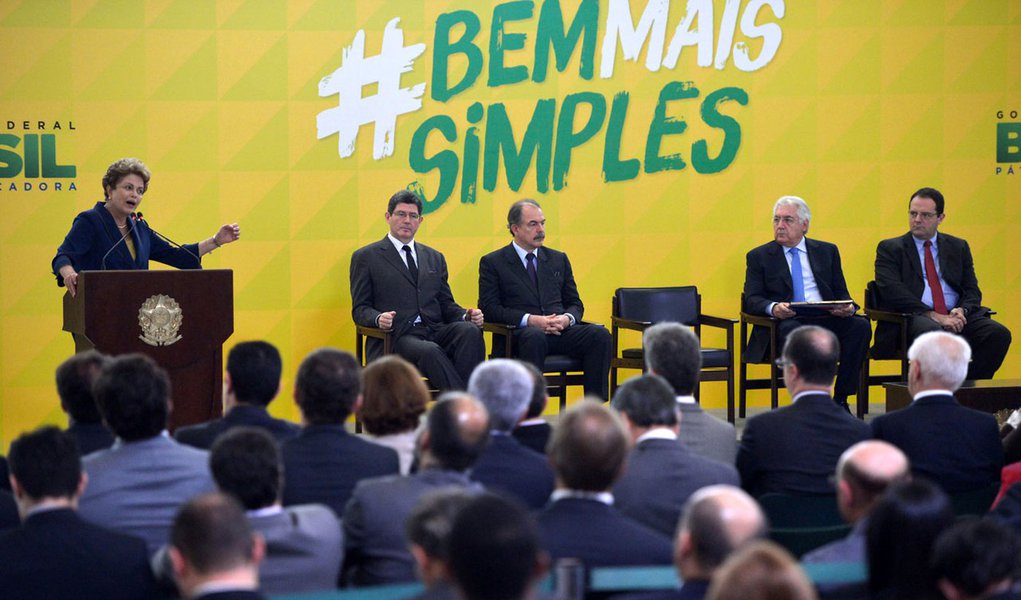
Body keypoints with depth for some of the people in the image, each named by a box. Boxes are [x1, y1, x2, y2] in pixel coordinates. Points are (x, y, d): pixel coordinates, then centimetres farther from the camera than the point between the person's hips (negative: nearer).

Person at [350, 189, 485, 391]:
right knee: (430, 351, -37)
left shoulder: (435, 258, 25)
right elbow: (360, 309, 5)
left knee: (470, 331, -29)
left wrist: (466, 315, 0)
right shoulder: (365, 257, 10)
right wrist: (379, 319, -19)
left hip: (435, 332, 5)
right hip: (396, 337, -5)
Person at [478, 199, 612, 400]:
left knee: (599, 334, -25)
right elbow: (489, 308, -1)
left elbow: (575, 303, 21)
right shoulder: (492, 263, 9)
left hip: (560, 331, 4)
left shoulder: (559, 260, 22)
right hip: (518, 334, -4)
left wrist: (567, 319, -5)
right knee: (535, 337, -40)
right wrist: (530, 320, -14)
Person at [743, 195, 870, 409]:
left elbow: (841, 293, 17)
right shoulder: (759, 256, 13)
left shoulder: (827, 251, 21)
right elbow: (752, 299, 4)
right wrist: (773, 308, -20)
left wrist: (848, 307, -9)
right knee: (790, 330, -39)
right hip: (787, 320, -3)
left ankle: (840, 399, -21)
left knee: (860, 325, -27)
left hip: (827, 319, 3)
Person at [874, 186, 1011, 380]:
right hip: (913, 318, -4)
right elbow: (893, 292, -5)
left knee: (998, 334, -23)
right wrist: (933, 316, -16)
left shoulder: (958, 247, 22)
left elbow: (972, 291, 17)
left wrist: (962, 310, -8)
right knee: (931, 332, -40)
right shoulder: (890, 248, 10)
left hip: (955, 317, 4)